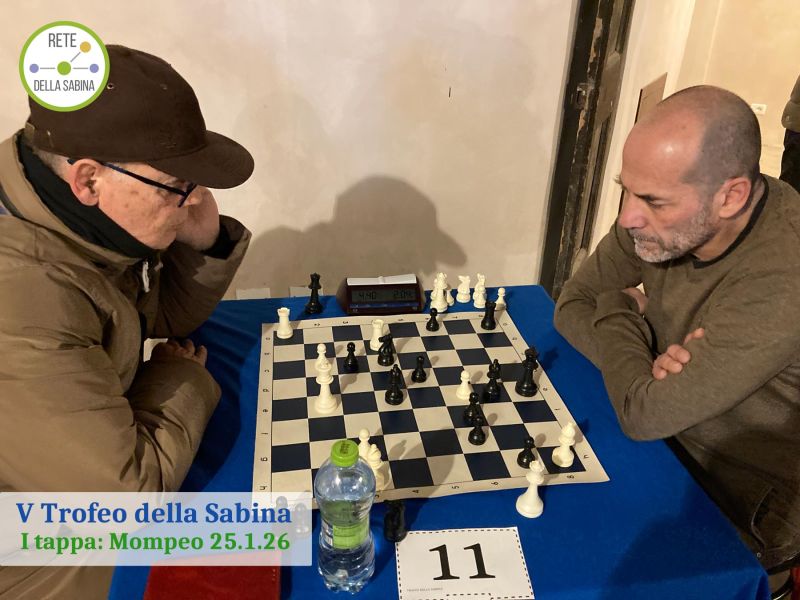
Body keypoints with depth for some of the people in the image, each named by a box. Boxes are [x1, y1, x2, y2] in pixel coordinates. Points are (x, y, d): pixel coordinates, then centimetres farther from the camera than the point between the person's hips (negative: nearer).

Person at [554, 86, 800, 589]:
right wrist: (650, 359, -23)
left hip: (748, 510, -5)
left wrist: (618, 309, -14)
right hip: (670, 442, 6)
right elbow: (572, 305, -5)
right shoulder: (664, 213, -14)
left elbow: (643, 415, -30)